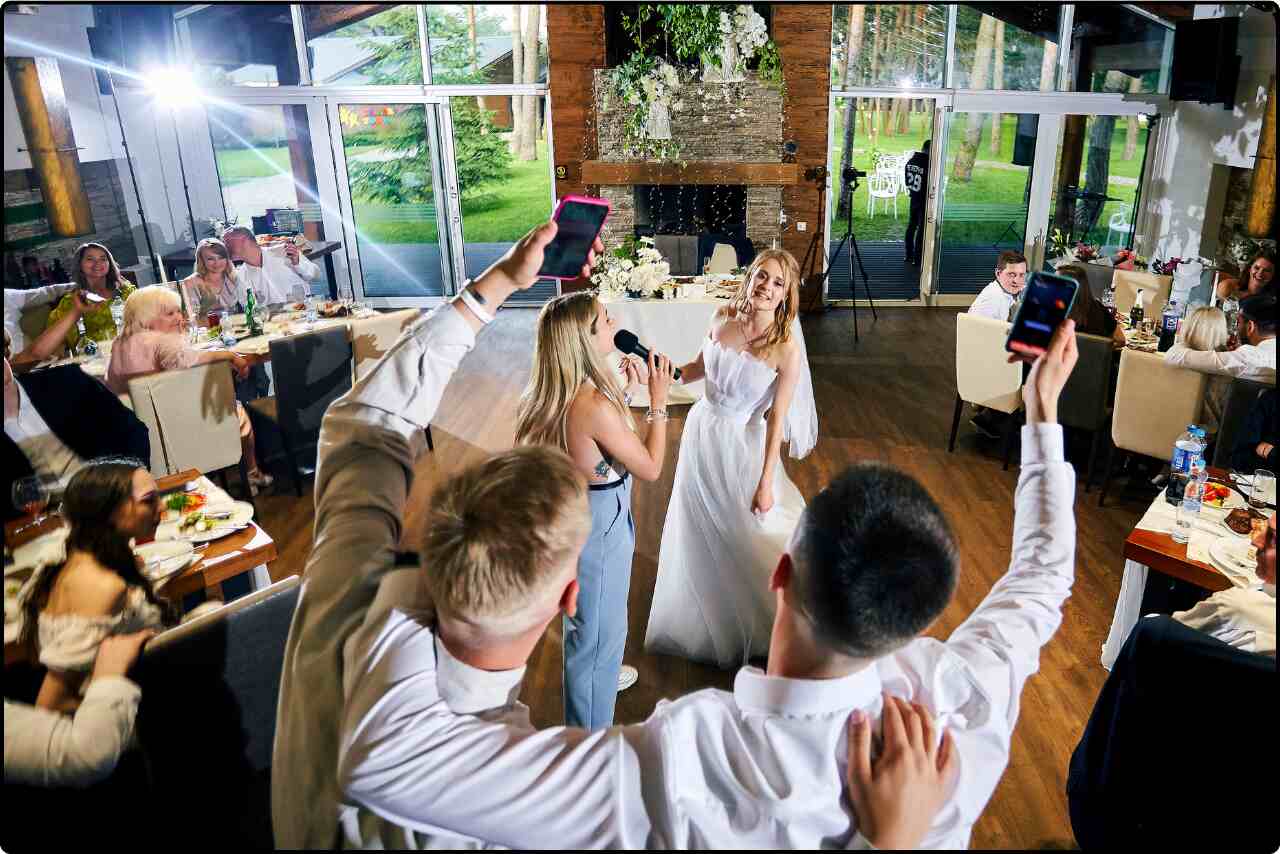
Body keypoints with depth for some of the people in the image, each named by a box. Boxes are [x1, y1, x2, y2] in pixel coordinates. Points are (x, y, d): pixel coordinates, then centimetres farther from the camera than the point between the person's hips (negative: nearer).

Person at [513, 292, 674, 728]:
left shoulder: (554, 393, -5)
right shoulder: (596, 405, -33)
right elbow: (650, 468, -20)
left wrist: (620, 389, 8)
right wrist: (658, 401, -13)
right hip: (598, 526, -9)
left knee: (588, 620, 33)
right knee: (599, 629, 12)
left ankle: (596, 676, 60)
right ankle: (591, 740, 32)